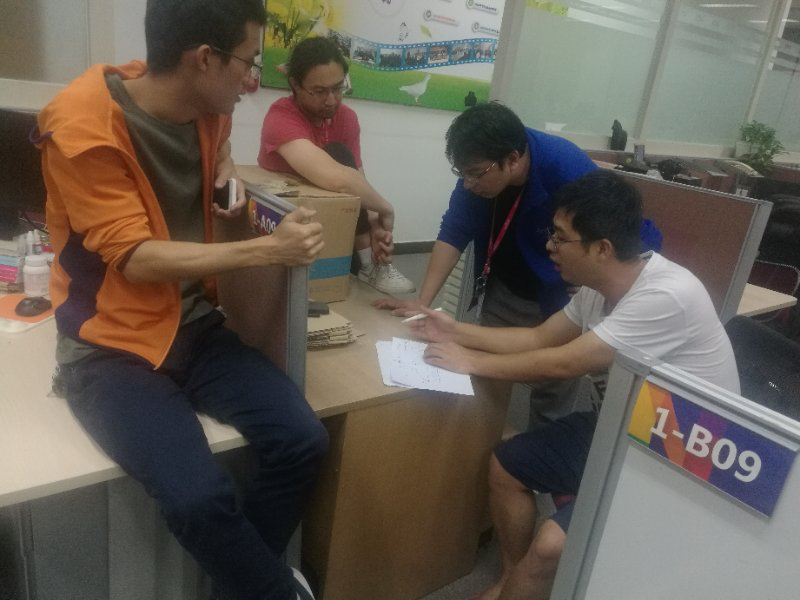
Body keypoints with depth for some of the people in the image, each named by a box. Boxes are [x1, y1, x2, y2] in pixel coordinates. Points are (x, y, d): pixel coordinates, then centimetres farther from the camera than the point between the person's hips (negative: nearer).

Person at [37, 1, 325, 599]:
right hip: (111, 348, -5)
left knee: (303, 441, -13)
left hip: (196, 328, 6)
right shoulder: (81, 124, -19)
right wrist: (268, 249, -20)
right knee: (201, 496, -27)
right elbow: (137, 259, -21)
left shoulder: (207, 107, 2)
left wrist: (229, 178, 3)